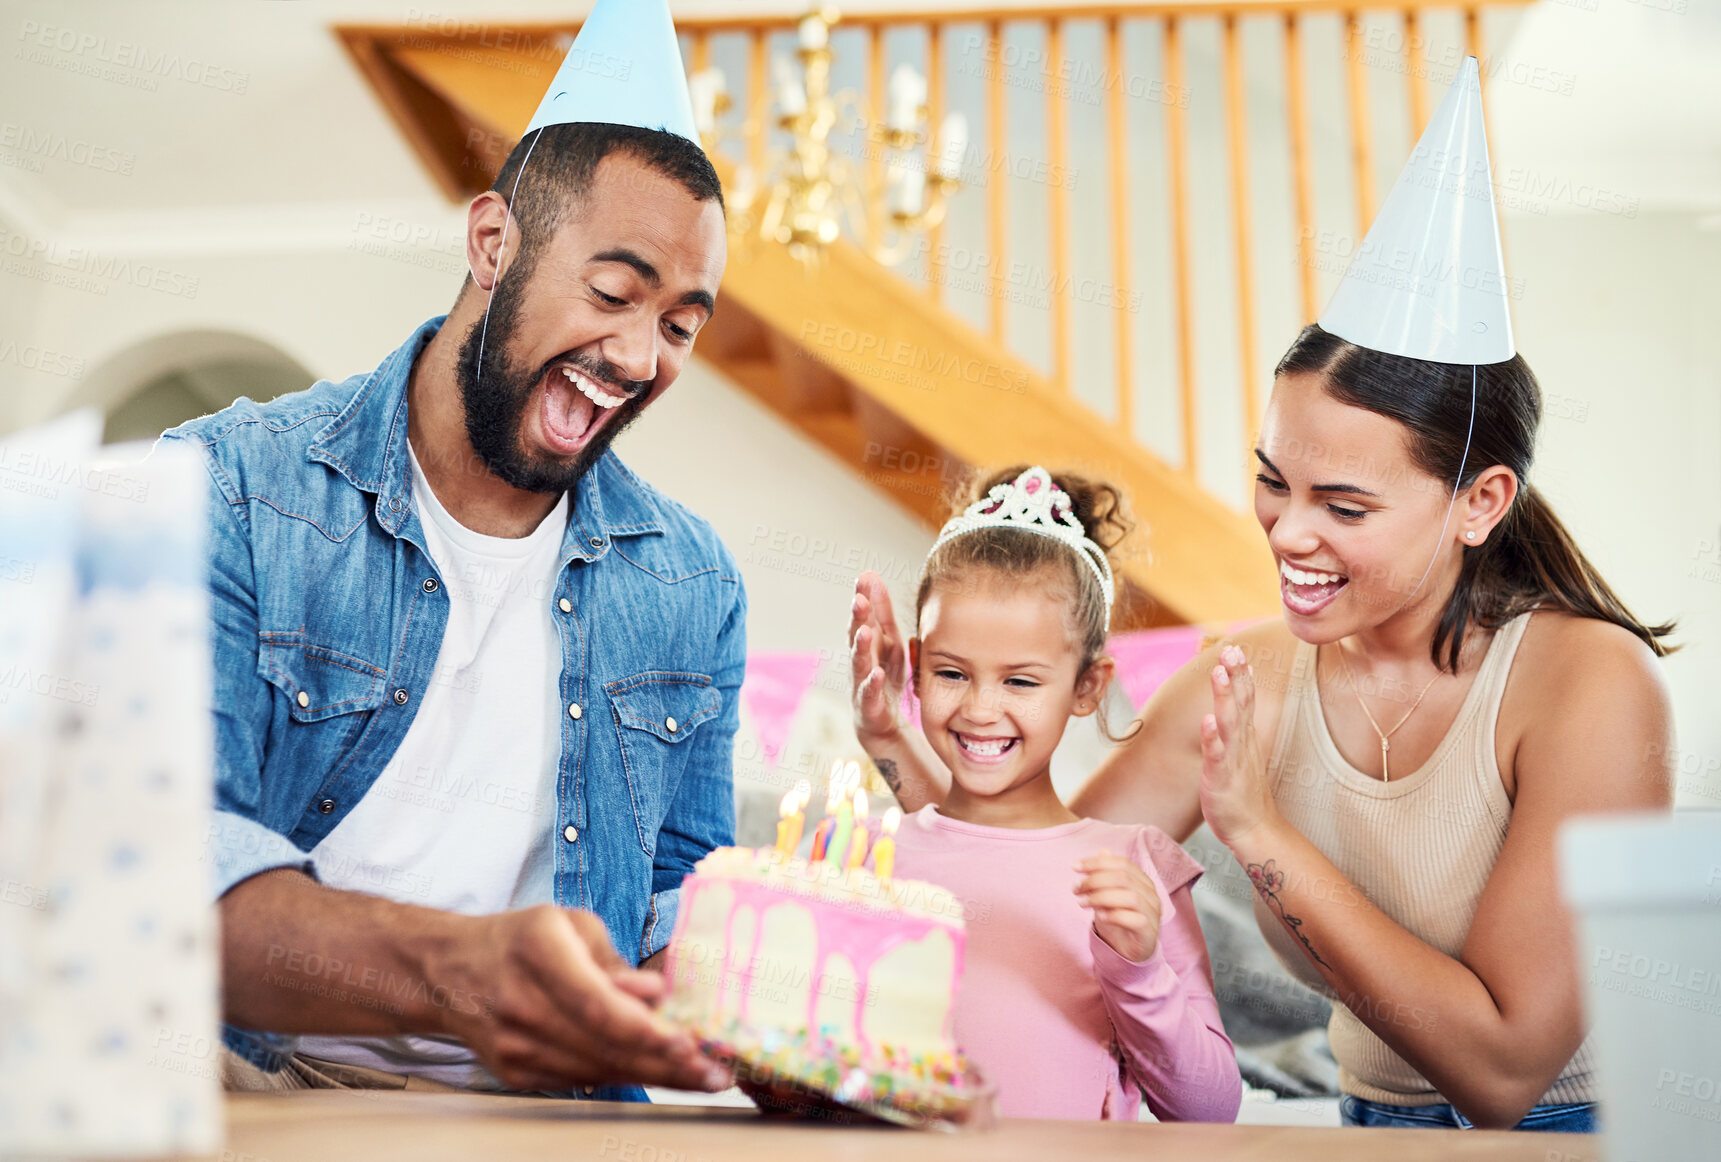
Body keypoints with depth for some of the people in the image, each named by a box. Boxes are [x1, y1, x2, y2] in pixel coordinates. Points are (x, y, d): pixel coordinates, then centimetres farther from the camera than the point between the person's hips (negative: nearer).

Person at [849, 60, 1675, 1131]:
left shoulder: (1590, 683, -18)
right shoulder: (1247, 680, -8)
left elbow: (1505, 1066, -20)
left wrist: (1263, 835, -25)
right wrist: (904, 751, -19)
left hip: (1576, 1126, -2)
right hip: (1379, 1126, 3)